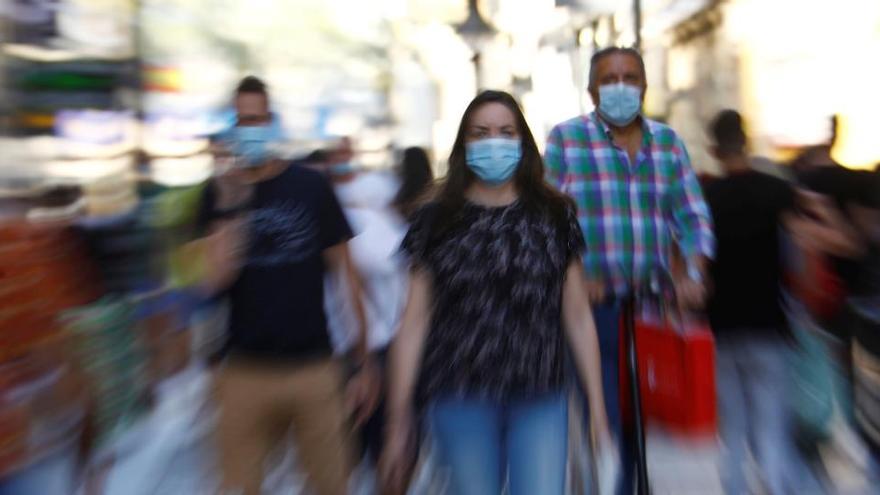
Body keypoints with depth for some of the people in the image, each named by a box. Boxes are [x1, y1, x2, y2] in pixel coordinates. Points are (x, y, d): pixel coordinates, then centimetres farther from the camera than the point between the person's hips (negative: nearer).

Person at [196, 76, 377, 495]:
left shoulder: (311, 186, -1)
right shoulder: (219, 195, 3)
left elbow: (345, 274, 2)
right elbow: (214, 279, -9)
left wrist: (363, 361, 2)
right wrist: (233, 204, -18)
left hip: (315, 367, -1)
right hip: (244, 371, 1)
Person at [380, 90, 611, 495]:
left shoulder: (555, 215, 5)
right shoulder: (436, 221, 1)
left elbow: (577, 316, 7)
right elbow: (414, 324, 1)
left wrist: (597, 406, 6)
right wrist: (399, 422, 0)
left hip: (540, 402, 1)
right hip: (459, 401, 0)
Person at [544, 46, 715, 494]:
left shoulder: (667, 141, 11)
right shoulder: (565, 139, 0)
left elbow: (692, 215, 9)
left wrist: (693, 272, -7)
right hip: (594, 303, -4)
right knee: (604, 413, -6)